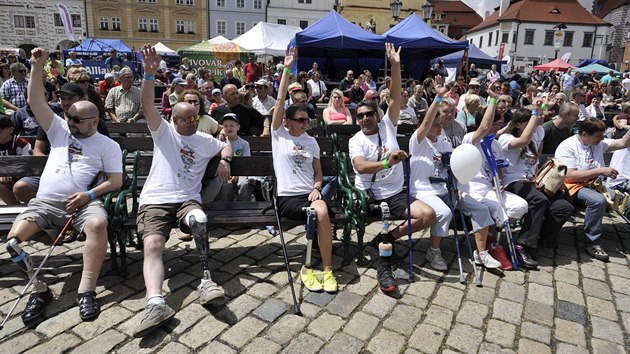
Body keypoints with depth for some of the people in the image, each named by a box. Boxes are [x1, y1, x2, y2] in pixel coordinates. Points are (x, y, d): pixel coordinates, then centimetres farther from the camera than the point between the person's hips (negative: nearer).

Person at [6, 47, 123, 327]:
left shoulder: (108, 145, 9)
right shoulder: (60, 130, 20)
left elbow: (116, 181, 2)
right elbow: (35, 102, 13)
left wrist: (89, 194, -14)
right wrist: (38, 66, 5)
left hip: (83, 201, -4)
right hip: (45, 202, 4)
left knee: (98, 224, -37)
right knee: (13, 238, -20)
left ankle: (86, 292, -31)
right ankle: (40, 290, -2)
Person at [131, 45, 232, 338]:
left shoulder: (204, 140, 20)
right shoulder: (163, 132, 10)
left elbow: (226, 146, 35)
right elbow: (147, 103, -4)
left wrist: (224, 161, 10)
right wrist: (150, 73, -21)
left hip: (188, 200, 1)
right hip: (155, 200, -1)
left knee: (199, 219, -35)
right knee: (152, 245, -27)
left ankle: (206, 280, -31)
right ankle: (156, 304, -43)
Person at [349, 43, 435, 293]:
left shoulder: (387, 126, 8)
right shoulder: (356, 141, -1)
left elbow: (396, 98, -4)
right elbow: (360, 167, -21)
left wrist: (395, 66, -13)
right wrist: (387, 162, -37)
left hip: (395, 193, 3)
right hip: (368, 195, -3)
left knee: (428, 215, -15)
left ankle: (386, 239, -4)